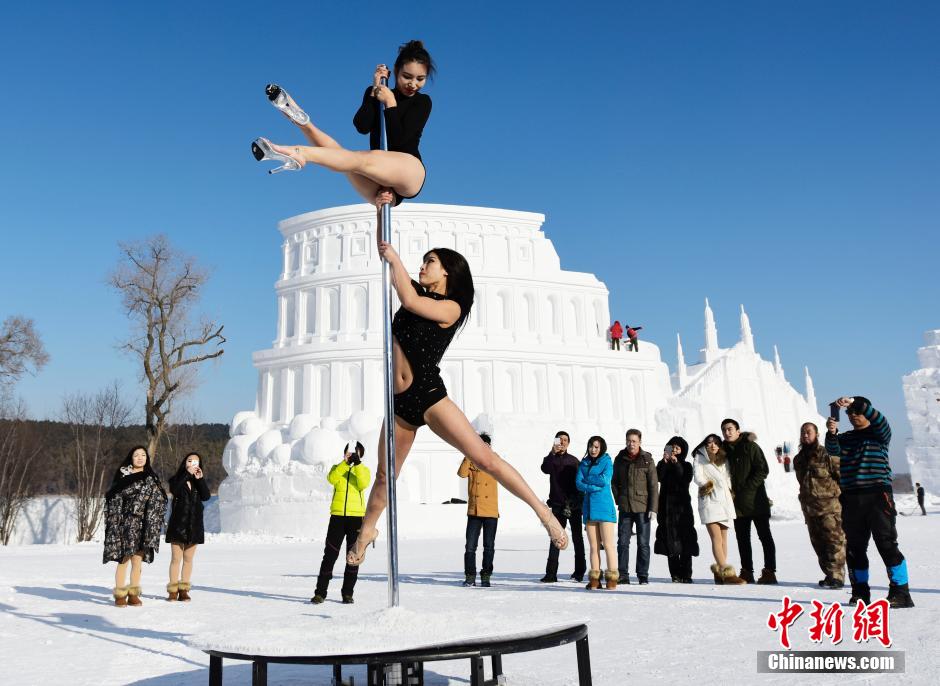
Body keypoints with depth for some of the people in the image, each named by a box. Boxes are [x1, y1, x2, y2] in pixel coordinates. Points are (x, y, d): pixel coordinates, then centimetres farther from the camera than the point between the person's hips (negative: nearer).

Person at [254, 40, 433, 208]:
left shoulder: (422, 102, 9)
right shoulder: (374, 93, 17)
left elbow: (399, 140, -7)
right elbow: (362, 126, -4)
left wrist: (390, 103, -8)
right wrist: (375, 89, -5)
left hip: (410, 170, -7)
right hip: (381, 182, 7)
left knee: (363, 160, -34)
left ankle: (299, 152, -49)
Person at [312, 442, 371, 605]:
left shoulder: (364, 470, 11)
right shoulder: (337, 467, 13)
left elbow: (363, 484, -11)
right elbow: (332, 479, -10)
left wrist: (357, 463, -15)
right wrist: (345, 462, -16)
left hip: (356, 516, 0)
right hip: (337, 515, 0)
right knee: (330, 554, -1)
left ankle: (347, 593, 13)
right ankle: (320, 592, 5)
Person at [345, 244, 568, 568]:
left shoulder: (451, 308, -5)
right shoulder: (419, 295, 15)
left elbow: (408, 300, -18)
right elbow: (392, 273, 23)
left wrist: (394, 257, -8)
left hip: (430, 396, -6)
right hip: (400, 401, 6)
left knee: (485, 458, -17)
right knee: (384, 475, 17)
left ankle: (543, 511, -11)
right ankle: (367, 531, 37)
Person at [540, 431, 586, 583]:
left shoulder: (573, 461, 8)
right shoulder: (551, 459, 7)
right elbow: (545, 469, -16)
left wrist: (577, 501, -4)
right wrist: (553, 452, -28)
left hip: (574, 505, 0)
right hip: (558, 505, 0)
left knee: (577, 538, 6)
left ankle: (579, 571, 14)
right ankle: (551, 573, -3)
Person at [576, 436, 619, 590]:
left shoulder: (607, 462, 3)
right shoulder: (583, 464, 15)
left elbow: (604, 480, -13)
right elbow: (578, 483, 2)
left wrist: (587, 479, -1)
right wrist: (594, 487, -12)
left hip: (604, 507, -4)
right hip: (589, 507, 4)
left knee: (608, 544, -6)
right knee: (594, 546, 6)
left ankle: (612, 579, -3)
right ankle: (594, 580, 8)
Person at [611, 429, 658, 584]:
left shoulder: (647, 460, -1)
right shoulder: (620, 459, 7)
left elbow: (654, 486, -2)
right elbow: (614, 482, 14)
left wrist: (653, 508, -8)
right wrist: (619, 500, 3)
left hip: (642, 507, -2)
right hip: (625, 507, 2)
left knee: (643, 543, 3)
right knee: (623, 542, 3)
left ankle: (643, 575, 12)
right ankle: (623, 575, 9)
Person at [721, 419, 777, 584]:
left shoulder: (751, 447, -6)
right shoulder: (725, 450, 9)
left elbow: (763, 470, -11)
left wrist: (746, 489, -15)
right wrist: (730, 490, -1)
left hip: (756, 500, -6)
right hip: (738, 502, 6)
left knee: (765, 536, 0)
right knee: (742, 537, 9)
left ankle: (769, 572, 1)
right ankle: (747, 571, 17)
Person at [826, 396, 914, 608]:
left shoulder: (879, 434, 6)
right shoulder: (845, 438, 16)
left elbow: (880, 421, -16)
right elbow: (833, 449, -5)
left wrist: (856, 403, -29)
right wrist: (831, 433, -26)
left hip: (877, 494, -4)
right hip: (851, 499, 4)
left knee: (887, 544, -7)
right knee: (854, 547, 7)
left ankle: (900, 592, -1)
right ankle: (860, 591, 17)